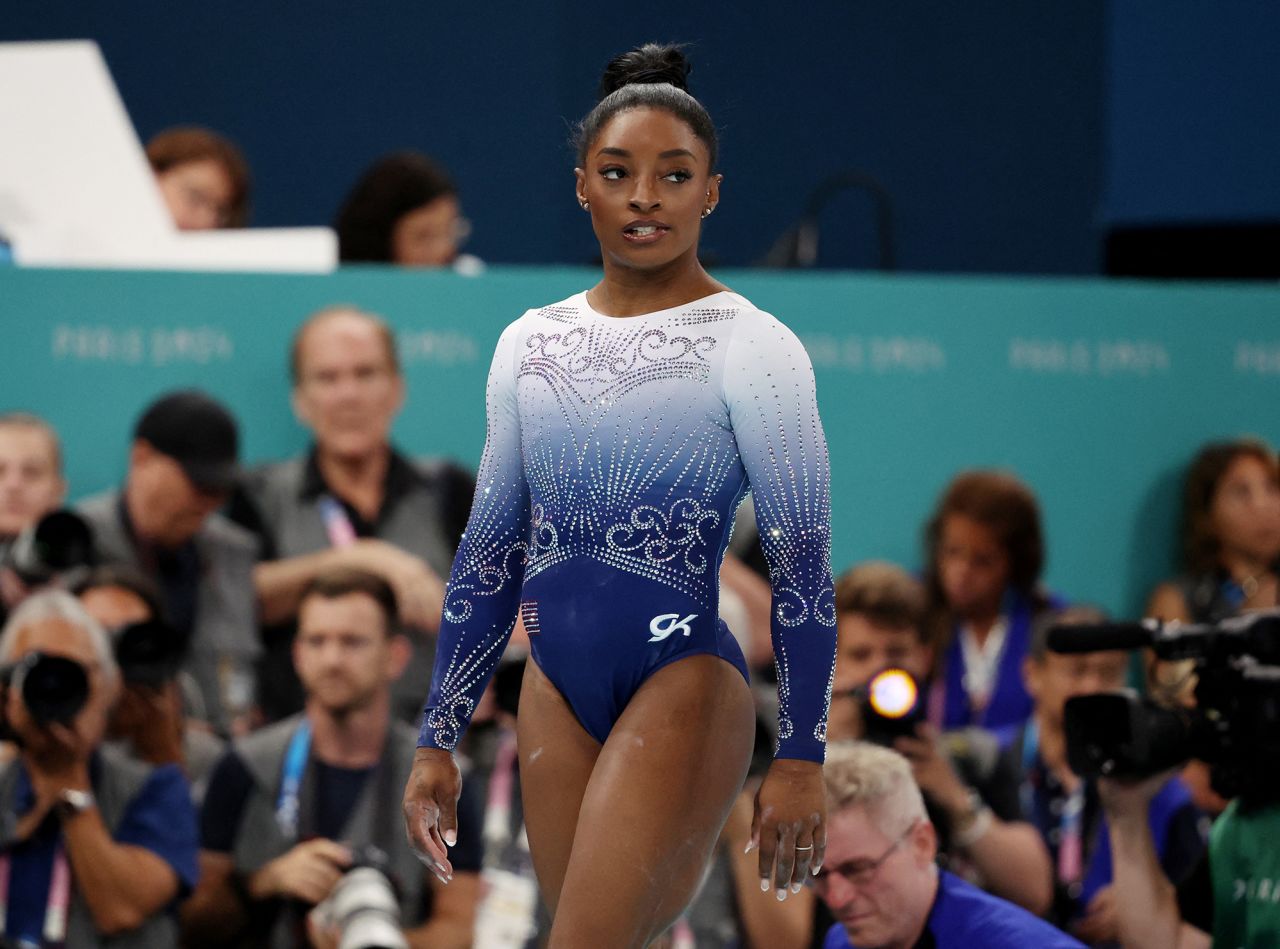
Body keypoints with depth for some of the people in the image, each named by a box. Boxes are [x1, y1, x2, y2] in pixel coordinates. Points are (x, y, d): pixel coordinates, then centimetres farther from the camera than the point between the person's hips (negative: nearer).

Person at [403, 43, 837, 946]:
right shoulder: (530, 343, 11)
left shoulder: (751, 348, -5)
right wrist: (438, 739, 15)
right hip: (557, 692, 6)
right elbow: (488, 555, 16)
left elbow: (803, 566, -6)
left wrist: (802, 759, -11)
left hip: (685, 685, -6)